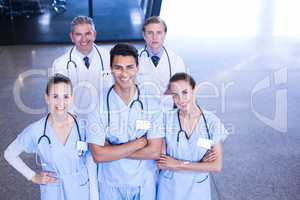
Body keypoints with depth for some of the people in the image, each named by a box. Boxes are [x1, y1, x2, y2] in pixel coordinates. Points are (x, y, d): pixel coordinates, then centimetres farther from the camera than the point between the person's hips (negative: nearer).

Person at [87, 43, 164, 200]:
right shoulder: (98, 106, -13)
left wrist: (112, 151, -16)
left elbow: (155, 151, -14)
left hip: (145, 185, 1)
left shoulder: (153, 105, -10)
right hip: (111, 186, 0)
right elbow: (98, 155, -17)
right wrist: (139, 143, -17)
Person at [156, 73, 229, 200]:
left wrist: (178, 164, -16)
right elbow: (160, 162, -13)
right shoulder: (166, 118, -13)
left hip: (198, 188, 0)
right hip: (169, 188, 0)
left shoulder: (212, 121, -12)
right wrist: (201, 164, -18)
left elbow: (217, 166, -13)